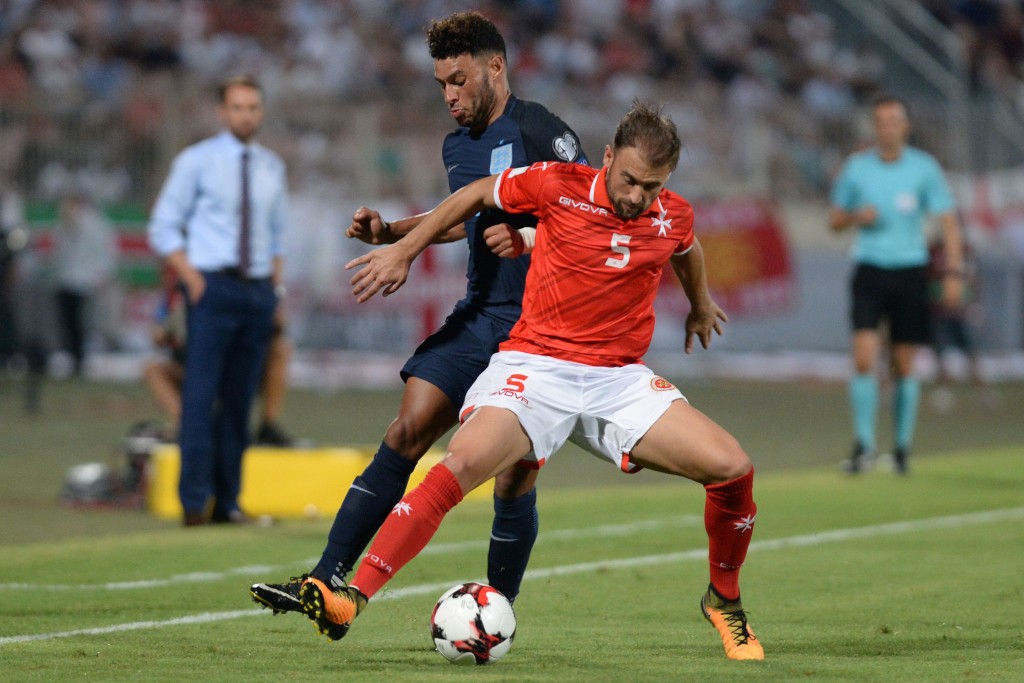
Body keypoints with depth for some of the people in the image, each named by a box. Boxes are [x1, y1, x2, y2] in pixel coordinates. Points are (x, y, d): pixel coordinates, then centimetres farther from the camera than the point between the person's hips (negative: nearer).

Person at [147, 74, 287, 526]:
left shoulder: (271, 167, 14)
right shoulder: (197, 162, 0)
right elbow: (163, 228, 1)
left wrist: (275, 281, 10)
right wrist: (192, 279, -10)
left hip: (259, 290, 4)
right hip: (212, 286, -4)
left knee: (240, 399, 4)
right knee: (200, 396, -12)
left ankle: (228, 501, 8)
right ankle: (196, 501, -14)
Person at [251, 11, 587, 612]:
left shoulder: (539, 132, -11)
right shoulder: (457, 145, 13)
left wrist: (529, 238, -25)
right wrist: (392, 232, 20)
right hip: (478, 315, 7)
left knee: (515, 473, -4)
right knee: (407, 433, -5)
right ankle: (327, 581, -8)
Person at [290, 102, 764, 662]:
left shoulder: (675, 217, 2)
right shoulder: (559, 186, -8)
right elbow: (476, 194, 9)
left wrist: (701, 305, 48)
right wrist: (404, 251, 12)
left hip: (620, 380, 4)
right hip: (535, 365, -3)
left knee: (732, 468, -12)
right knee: (462, 463, -30)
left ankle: (724, 601, 15)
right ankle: (350, 600, -34)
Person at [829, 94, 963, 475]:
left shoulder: (924, 168, -1)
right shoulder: (856, 168, 3)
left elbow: (948, 222, 1)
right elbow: (834, 221, 13)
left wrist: (953, 272, -9)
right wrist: (856, 216, -10)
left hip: (910, 271, 0)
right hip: (869, 269, 0)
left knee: (904, 368, 4)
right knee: (864, 360, -14)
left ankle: (902, 447, 16)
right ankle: (864, 445, -10)